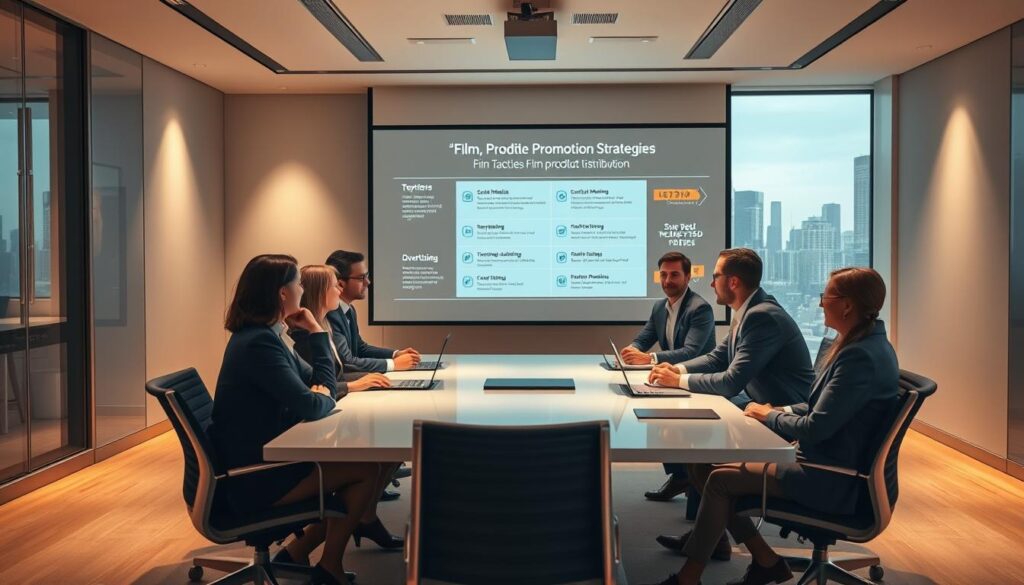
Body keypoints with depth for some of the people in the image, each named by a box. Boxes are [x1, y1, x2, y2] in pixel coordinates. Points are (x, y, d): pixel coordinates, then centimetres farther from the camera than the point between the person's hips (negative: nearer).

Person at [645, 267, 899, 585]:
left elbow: (816, 428, -24)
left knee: (720, 479, -12)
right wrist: (779, 412, 2)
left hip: (831, 479, -10)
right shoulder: (863, 343, 8)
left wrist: (770, 416, -7)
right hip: (824, 458, 10)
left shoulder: (861, 357, -24)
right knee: (707, 465, 3)